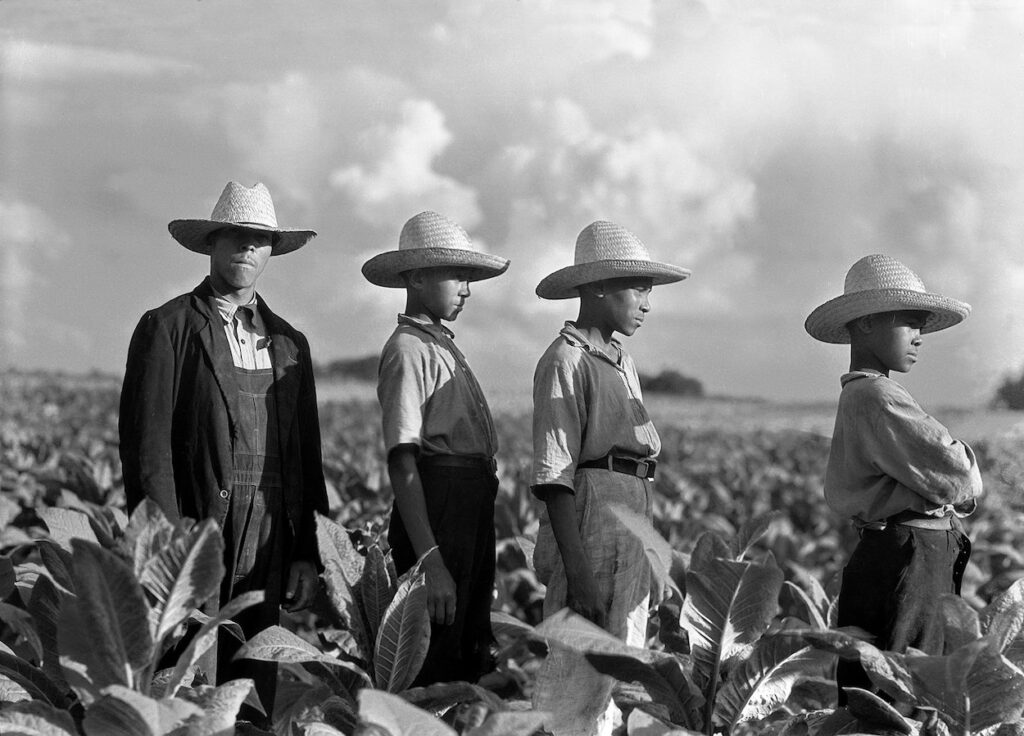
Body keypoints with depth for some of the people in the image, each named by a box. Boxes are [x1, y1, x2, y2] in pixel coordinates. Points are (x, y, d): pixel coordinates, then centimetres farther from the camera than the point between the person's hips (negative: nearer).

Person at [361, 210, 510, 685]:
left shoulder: (443, 347, 18)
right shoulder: (409, 350, -10)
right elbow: (402, 463, -17)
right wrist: (429, 560, -25)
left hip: (473, 512, 10)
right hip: (438, 510, -10)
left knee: (469, 659, 12)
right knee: (433, 668, -9)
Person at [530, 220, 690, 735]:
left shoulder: (623, 364, 18)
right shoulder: (567, 361, -8)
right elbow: (554, 474, -13)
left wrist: (646, 557, 16)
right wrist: (577, 571, -19)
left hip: (630, 530, 9)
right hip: (588, 523, -9)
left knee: (617, 686, 10)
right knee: (580, 691, -8)